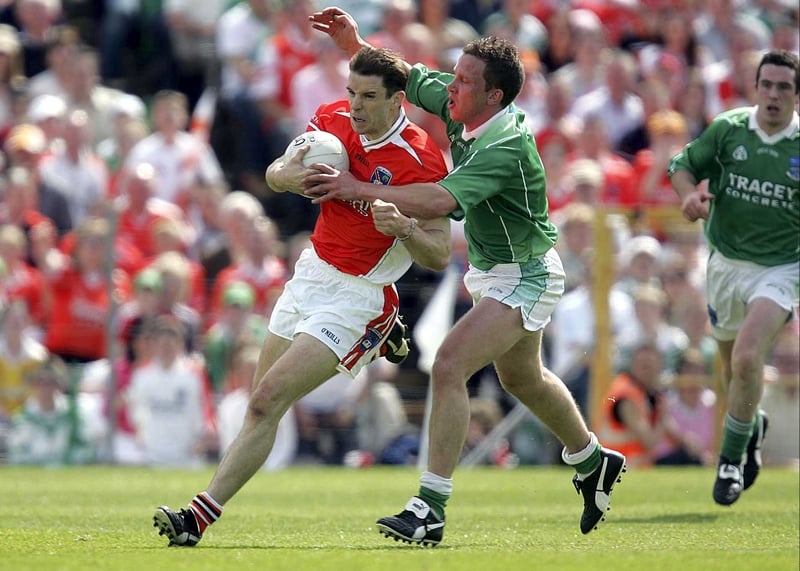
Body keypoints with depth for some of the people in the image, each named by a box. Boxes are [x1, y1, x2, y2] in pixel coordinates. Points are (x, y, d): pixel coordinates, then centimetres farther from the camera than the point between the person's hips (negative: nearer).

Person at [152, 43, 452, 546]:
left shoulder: (422, 161, -19)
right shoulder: (334, 119, -3)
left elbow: (440, 256, -16)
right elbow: (274, 173, 10)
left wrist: (403, 226, -36)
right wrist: (286, 176, -15)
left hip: (357, 295, -7)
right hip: (311, 273, 7)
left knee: (269, 399, -16)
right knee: (263, 403, 9)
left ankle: (202, 514, -17)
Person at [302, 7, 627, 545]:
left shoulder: (507, 147, -33)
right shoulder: (461, 110, -8)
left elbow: (442, 200, -44)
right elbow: (407, 77, 6)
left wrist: (360, 190, -43)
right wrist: (355, 43, -11)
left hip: (523, 276, -10)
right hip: (495, 272, 10)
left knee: (449, 367, -21)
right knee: (522, 378, 27)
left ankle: (431, 508, -20)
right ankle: (593, 461, 51)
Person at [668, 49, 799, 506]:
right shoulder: (728, 130, -5)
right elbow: (683, 165, 6)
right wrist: (690, 193, -14)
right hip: (727, 263, 3)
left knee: (747, 357, -23)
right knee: (733, 366, 15)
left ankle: (732, 457, -6)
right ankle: (753, 425, 49)